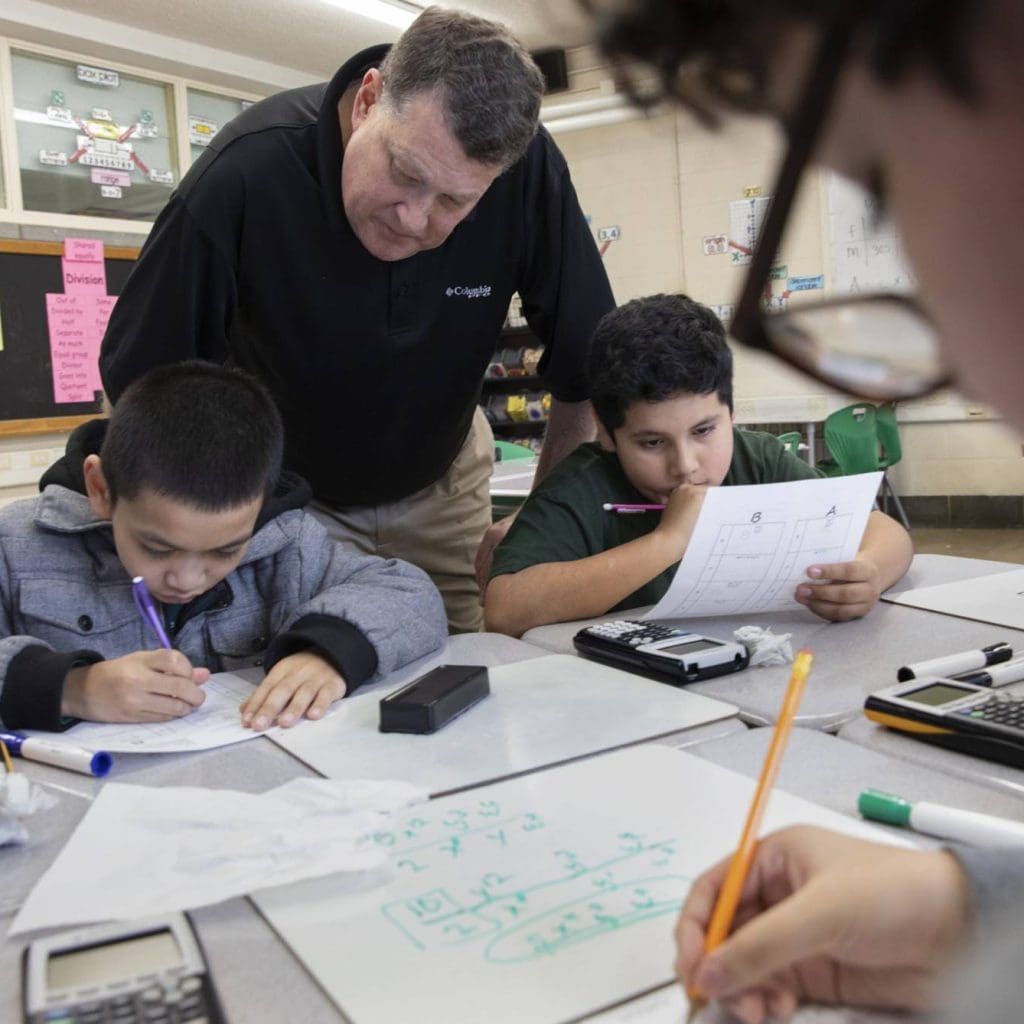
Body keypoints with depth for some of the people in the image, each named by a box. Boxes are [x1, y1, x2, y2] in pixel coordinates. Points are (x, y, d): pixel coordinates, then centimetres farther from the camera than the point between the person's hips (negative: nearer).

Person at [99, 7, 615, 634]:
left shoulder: (528, 169, -25)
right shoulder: (243, 176, -30)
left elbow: (587, 370, -14)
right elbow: (138, 380, -18)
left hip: (442, 489, 2)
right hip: (281, 492, -1)